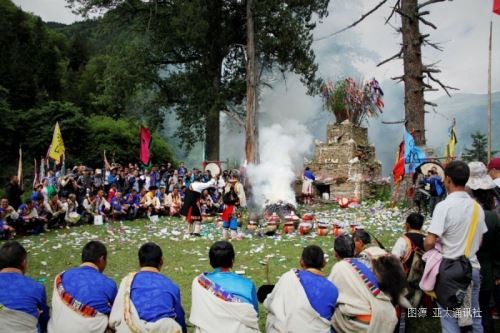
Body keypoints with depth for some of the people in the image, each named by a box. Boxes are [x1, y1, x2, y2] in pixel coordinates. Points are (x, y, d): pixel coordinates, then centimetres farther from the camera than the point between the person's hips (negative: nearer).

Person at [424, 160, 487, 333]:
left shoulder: (444, 206, -17)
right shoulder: (477, 207, 3)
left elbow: (429, 242, -20)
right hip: (473, 268, 6)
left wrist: (428, 252, 0)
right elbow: (479, 240, 14)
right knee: (474, 317, 16)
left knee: (449, 319, 3)